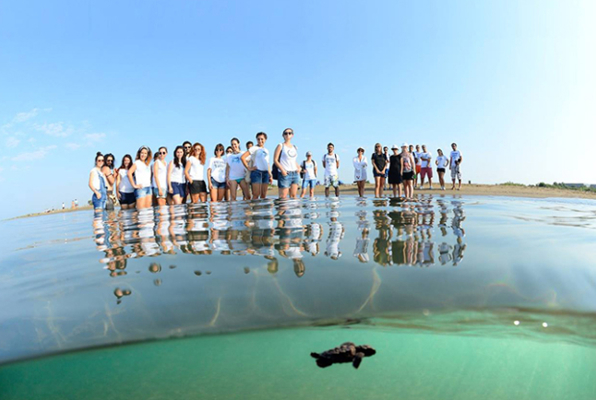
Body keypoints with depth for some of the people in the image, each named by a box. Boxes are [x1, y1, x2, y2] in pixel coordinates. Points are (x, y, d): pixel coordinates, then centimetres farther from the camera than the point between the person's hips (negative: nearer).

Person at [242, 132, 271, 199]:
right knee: (256, 194, -12)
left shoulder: (266, 150, 19)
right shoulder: (254, 148, 1)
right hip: (257, 172, -6)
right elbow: (242, 157, -9)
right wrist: (248, 168, -10)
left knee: (263, 195, 4)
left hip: (265, 173, 6)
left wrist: (270, 176, 17)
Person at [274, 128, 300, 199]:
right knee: (283, 197, -9)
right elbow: (275, 160, -4)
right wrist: (282, 170, -16)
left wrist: (298, 167, 6)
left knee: (293, 195, 5)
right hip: (285, 174, -5)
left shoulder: (295, 147, 17)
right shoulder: (280, 146, 2)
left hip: (295, 173, 5)